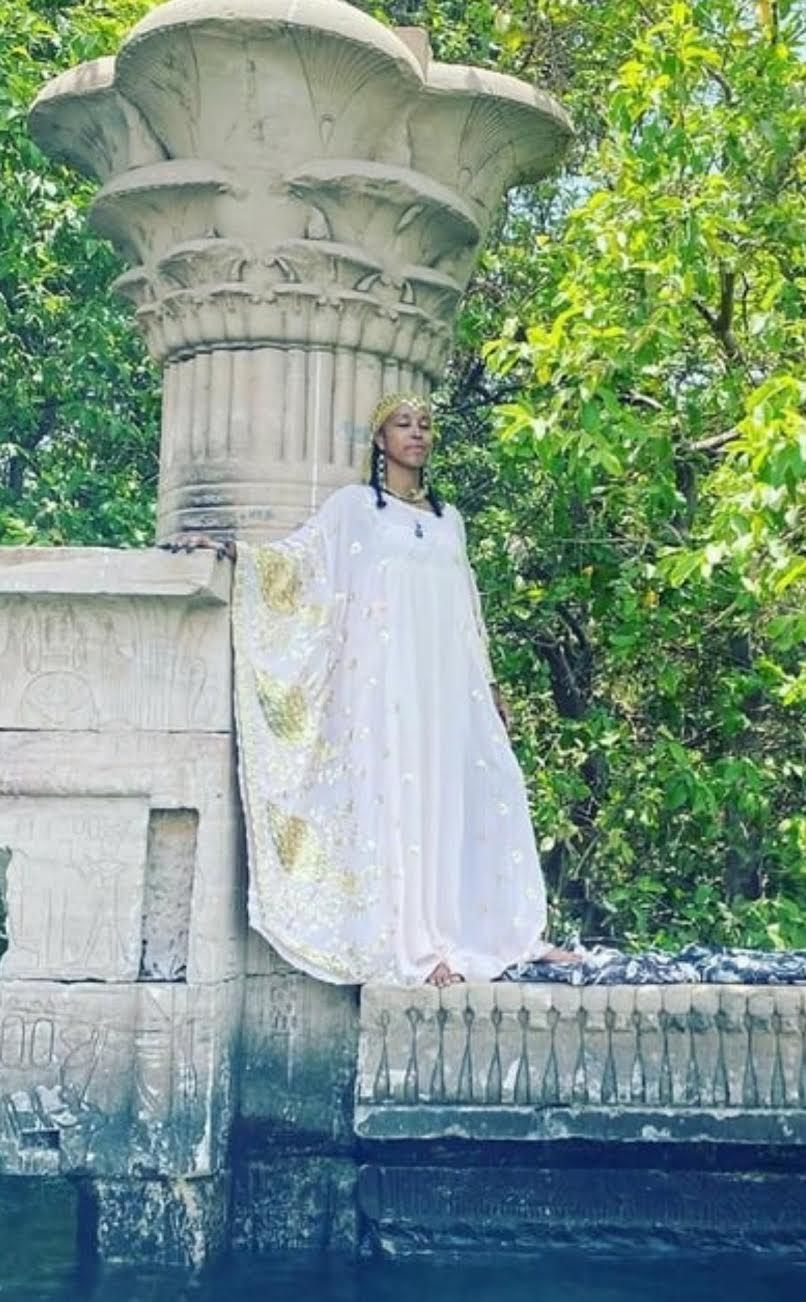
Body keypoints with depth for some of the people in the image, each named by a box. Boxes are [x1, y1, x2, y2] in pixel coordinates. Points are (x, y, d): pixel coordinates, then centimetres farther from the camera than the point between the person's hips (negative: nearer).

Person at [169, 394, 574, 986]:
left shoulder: (449, 518, 20)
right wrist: (232, 550, -19)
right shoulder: (354, 505, 7)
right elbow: (299, 556, -4)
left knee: (475, 795, 0)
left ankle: (510, 932, 4)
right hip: (389, 678, -5)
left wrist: (490, 683, 19)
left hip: (450, 681, 5)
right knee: (400, 798, -10)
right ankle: (418, 945, -10)